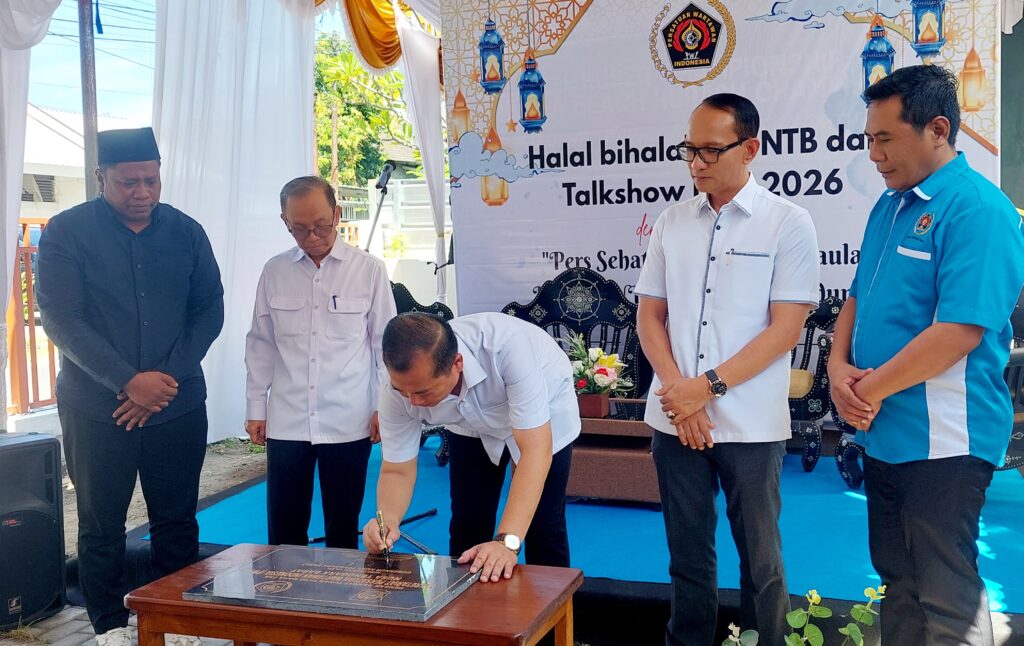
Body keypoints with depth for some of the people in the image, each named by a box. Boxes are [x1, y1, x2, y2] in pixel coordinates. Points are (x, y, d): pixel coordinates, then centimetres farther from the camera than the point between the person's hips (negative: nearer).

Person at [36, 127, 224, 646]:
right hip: (96, 408, -2)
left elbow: (209, 311, 3)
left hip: (178, 404, 2)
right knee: (101, 524, 7)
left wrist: (167, 378, -10)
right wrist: (129, 381, -18)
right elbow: (60, 319, -10)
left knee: (177, 520, 8)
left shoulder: (186, 232, 4)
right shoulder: (67, 232, -4)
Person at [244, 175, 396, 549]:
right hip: (286, 423, 2)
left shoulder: (369, 270, -3)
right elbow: (261, 345, 10)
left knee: (343, 528, 9)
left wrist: (384, 407, 0)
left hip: (349, 423, -2)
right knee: (284, 531, 8)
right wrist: (255, 407, 9)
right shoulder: (274, 272, 4)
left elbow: (386, 343, 2)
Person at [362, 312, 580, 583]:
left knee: (543, 529, -7)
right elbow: (396, 470, -18)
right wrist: (387, 520, -39)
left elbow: (535, 449, -44)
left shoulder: (507, 346, -44)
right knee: (466, 529, 1)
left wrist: (507, 541, -50)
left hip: (545, 414, -3)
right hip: (475, 425, 3)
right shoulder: (402, 383, -29)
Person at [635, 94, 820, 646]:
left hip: (751, 424, -3)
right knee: (687, 550, 14)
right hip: (674, 418, 4)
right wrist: (678, 391, -7)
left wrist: (709, 387, -14)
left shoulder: (788, 224, -4)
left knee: (759, 556, 9)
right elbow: (649, 315, 8)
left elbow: (786, 328, -9)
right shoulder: (672, 222, 8)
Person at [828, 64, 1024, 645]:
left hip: (942, 439, -8)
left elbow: (960, 330, -24)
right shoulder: (890, 205, 11)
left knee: (947, 597, 3)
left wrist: (873, 389, -15)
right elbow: (859, 297, 15)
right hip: (883, 432, 8)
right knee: (898, 577, 20)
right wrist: (840, 368, -3)